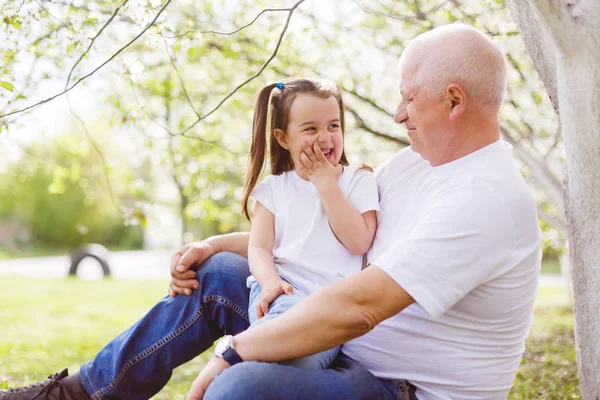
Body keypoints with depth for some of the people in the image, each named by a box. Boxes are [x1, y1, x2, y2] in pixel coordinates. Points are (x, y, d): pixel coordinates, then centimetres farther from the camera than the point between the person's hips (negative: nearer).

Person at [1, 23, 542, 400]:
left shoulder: (486, 198, -25)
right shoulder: (417, 159, 6)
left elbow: (357, 308, -32)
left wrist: (234, 350, -22)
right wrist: (217, 245, 4)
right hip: (356, 352, 9)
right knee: (217, 275, 6)